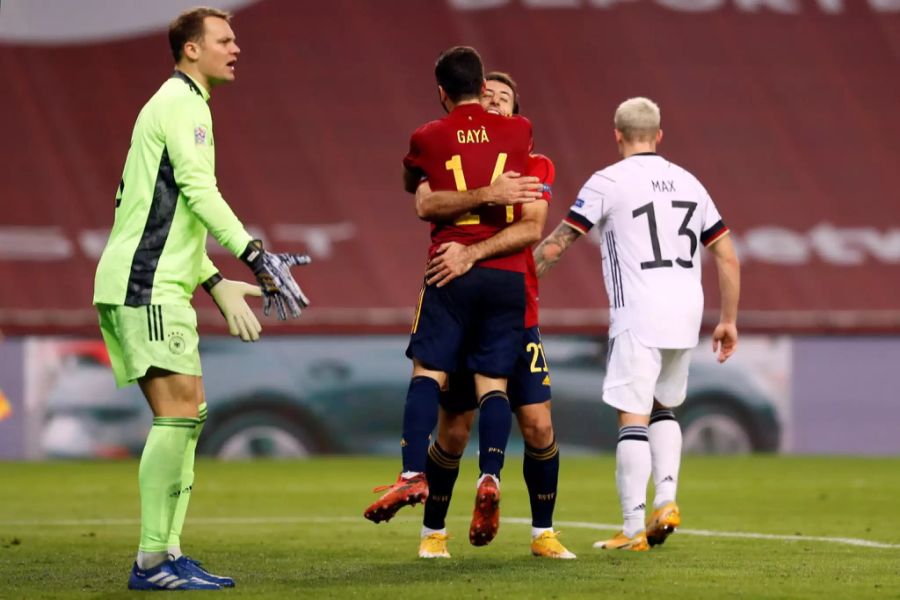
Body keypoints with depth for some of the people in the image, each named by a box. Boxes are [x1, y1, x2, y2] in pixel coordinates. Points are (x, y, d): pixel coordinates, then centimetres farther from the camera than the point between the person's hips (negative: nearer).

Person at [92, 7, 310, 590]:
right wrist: (256, 256, -20)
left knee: (186, 415, 9)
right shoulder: (182, 101, -6)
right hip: (145, 282, -10)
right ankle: (153, 560, -16)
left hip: (155, 284, 10)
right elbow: (199, 191, -17)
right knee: (180, 409, -14)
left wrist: (219, 285, 25)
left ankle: (166, 553, 9)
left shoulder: (182, 104, 25)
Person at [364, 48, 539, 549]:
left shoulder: (428, 139, 4)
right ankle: (490, 478, -16)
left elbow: (412, 185, 26)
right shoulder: (519, 131, 10)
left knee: (429, 372, 0)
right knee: (493, 382, 2)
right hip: (509, 273, 2)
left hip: (452, 269, -2)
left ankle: (414, 475, -14)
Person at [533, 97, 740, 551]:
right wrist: (729, 321, 21)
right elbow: (727, 257, 14)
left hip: (639, 312, -5)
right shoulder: (689, 183, 14)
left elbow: (557, 244, -1)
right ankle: (667, 501, 7)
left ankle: (634, 528, -9)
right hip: (686, 309, 5)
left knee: (633, 417, -4)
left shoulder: (608, 182, -1)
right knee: (663, 407, 22)